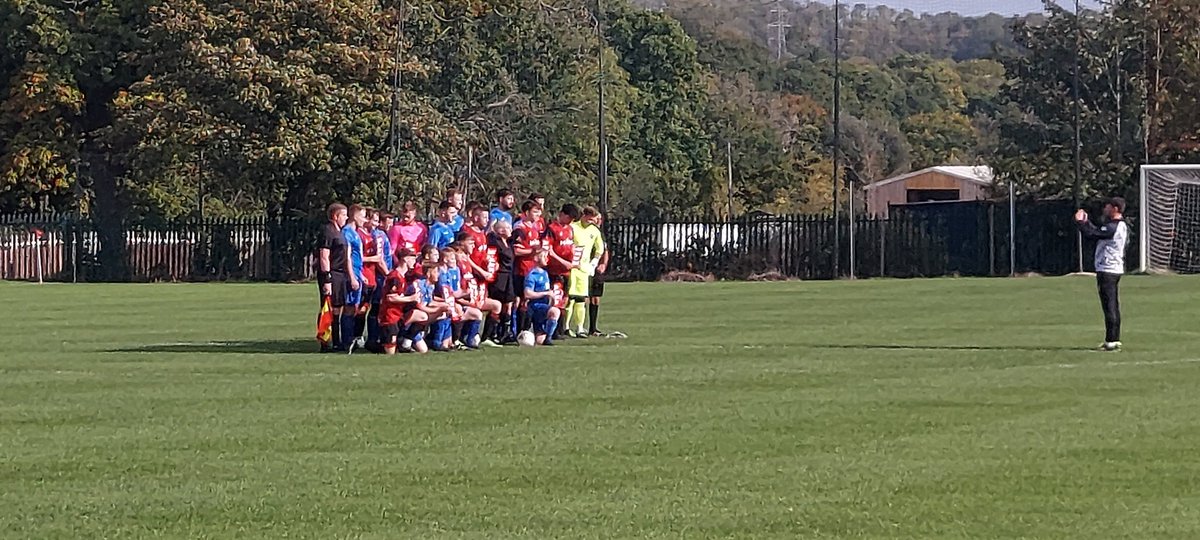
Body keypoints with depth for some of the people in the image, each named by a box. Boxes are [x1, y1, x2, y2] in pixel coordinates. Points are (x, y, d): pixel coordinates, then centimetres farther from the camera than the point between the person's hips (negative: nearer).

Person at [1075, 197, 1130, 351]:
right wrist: (1086, 221, 22)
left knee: (1109, 306, -8)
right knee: (1113, 307, 13)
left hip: (1107, 270, -10)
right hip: (1116, 269, 10)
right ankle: (1115, 340, 17)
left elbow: (1091, 234, -19)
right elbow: (1098, 232, 23)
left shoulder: (1112, 227, -19)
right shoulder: (1122, 226, 13)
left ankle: (1111, 341, -8)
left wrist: (1080, 222, -4)